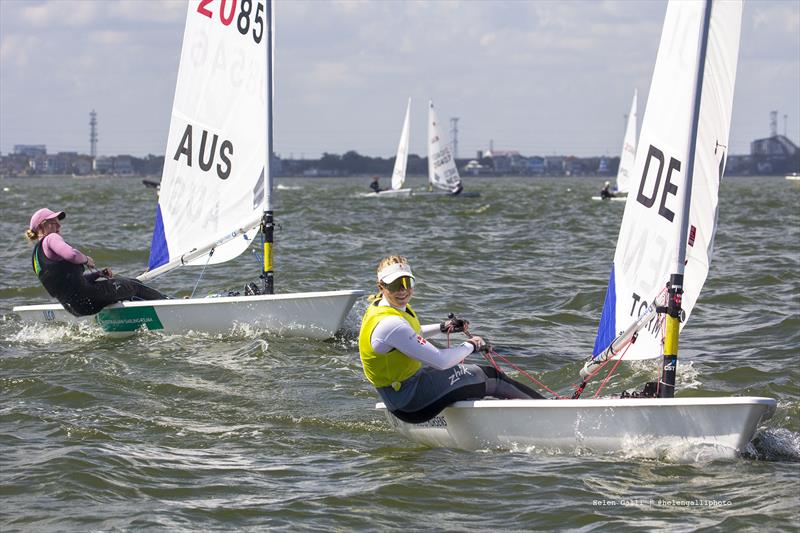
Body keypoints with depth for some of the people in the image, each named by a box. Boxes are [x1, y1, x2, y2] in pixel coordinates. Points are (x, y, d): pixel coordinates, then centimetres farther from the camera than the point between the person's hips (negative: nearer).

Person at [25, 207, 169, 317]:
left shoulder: (37, 254, 21)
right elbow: (72, 255, -30)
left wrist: (98, 274, 14)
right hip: (84, 298, -10)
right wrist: (86, 259, -7)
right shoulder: (50, 239, -8)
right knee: (133, 287, 8)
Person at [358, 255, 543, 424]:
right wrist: (470, 346, -12)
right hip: (409, 403, -10)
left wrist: (442, 327, 18)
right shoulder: (390, 323, -30)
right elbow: (440, 361, -29)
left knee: (491, 373, 14)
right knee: (490, 382, -3)